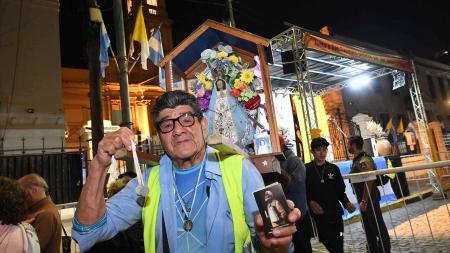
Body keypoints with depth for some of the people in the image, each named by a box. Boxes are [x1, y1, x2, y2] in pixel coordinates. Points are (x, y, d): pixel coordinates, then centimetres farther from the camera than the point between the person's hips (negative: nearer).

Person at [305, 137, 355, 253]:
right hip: (318, 216, -3)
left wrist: (346, 203, -8)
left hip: (335, 215, 3)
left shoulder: (334, 168, 7)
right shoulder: (306, 169, -2)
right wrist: (310, 202, -18)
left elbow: (341, 191, 9)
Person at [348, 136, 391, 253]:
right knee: (368, 227, 18)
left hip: (369, 198, -10)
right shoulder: (357, 160, 11)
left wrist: (364, 201, -24)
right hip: (363, 199, 10)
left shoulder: (364, 160, -19)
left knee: (378, 226, 1)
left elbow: (369, 180, -25)